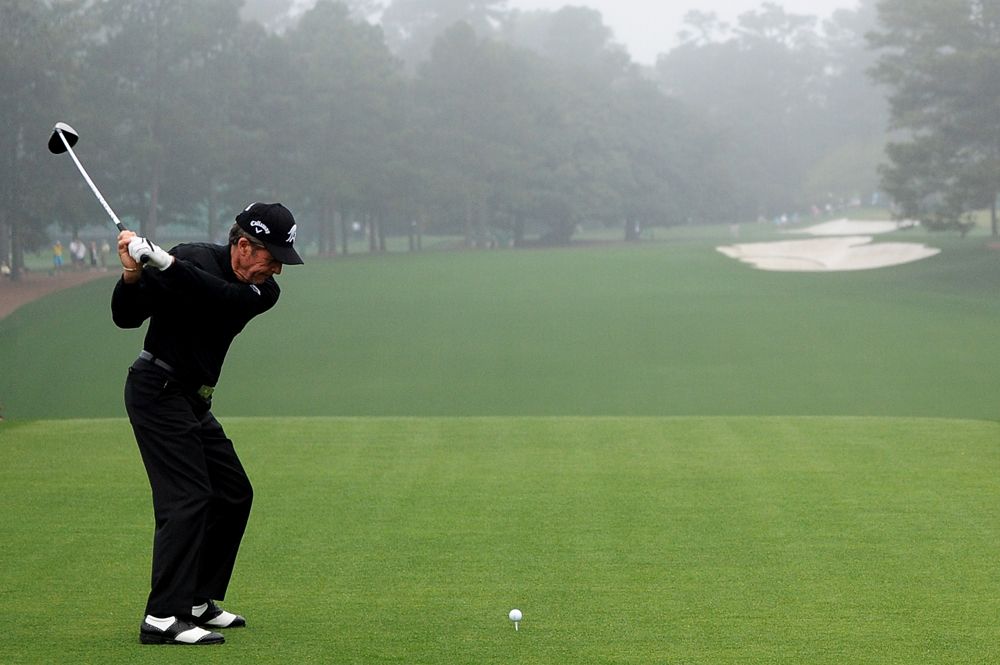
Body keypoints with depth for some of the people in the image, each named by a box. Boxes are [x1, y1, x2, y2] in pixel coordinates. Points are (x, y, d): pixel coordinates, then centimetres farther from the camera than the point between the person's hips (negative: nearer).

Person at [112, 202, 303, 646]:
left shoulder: (264, 291, 1)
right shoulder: (194, 258, -15)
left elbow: (221, 296, -23)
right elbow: (126, 317, -14)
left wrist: (163, 263, -37)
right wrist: (132, 276, -34)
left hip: (194, 402, 8)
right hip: (158, 390, -8)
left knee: (233, 494, 12)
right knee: (188, 498, -17)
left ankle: (197, 601, 21)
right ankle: (162, 618, -20)